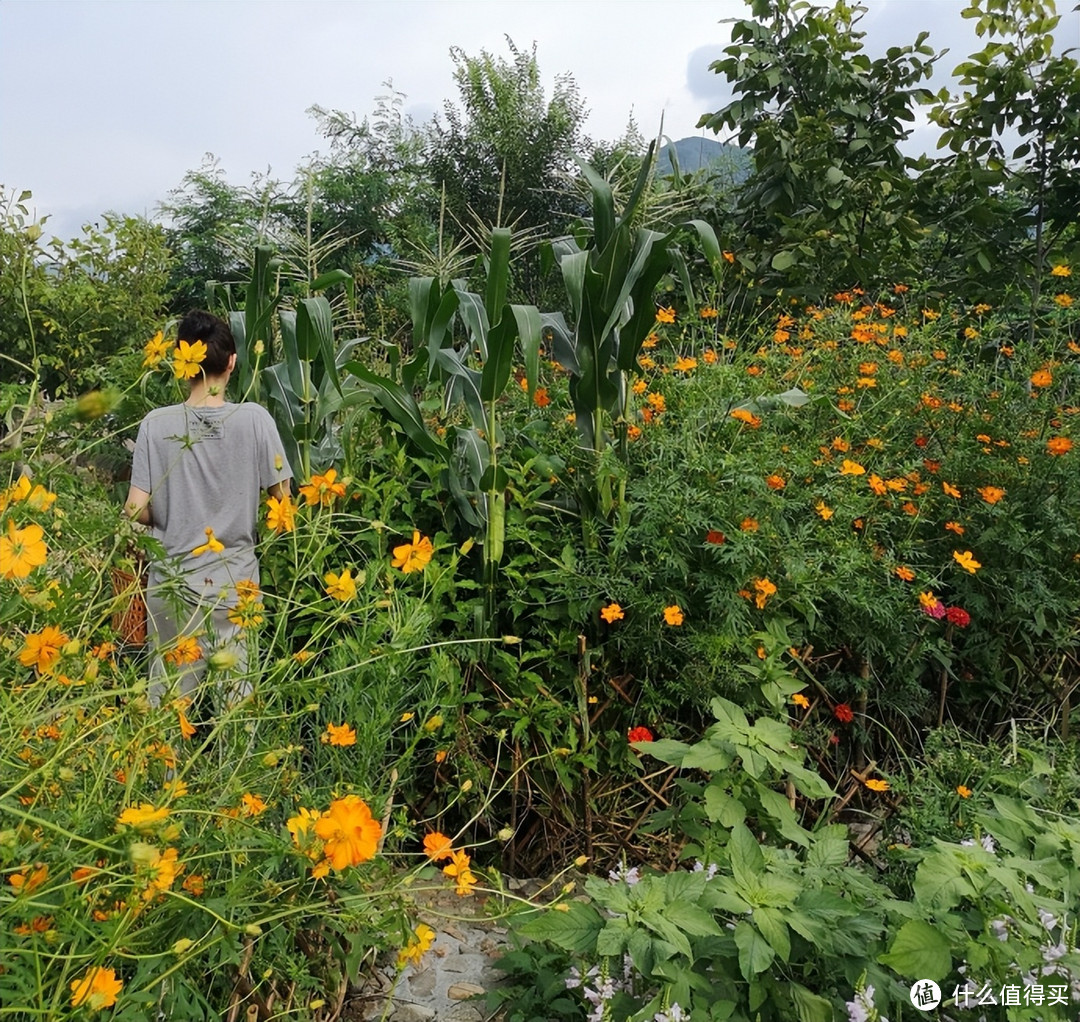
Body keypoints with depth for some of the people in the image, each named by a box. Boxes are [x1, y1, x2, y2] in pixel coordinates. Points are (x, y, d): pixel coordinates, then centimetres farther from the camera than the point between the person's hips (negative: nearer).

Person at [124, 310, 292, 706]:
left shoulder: (156, 424, -8)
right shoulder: (255, 419, -10)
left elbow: (136, 509, -7)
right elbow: (282, 497, -4)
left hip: (173, 584, 1)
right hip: (236, 584, -1)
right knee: (235, 702, 12)